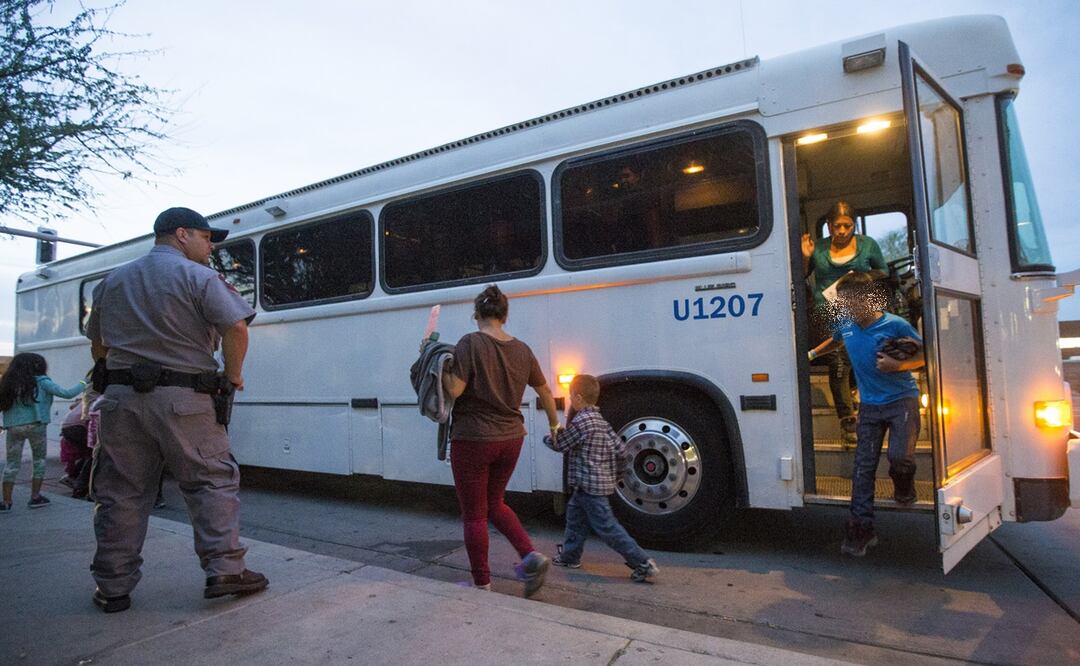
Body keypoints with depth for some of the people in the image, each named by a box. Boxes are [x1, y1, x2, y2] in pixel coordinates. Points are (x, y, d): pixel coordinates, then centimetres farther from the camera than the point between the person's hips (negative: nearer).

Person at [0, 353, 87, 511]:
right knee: (39, 461, 12)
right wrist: (82, 385, 9)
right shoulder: (41, 382, -1)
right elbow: (67, 393, -4)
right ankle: (35, 498, 14)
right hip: (35, 426, -4)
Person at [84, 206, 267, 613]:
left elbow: (98, 347, 22)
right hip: (183, 401, -5)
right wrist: (233, 375, -4)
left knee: (121, 493, 11)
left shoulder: (112, 282, 17)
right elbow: (236, 326, -16)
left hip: (122, 397, 5)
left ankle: (113, 588, 17)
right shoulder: (197, 277, -3)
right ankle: (224, 570, 4)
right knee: (212, 481, 5)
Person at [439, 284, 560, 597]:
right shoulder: (521, 349, 4)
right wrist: (554, 422, 31)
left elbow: (454, 390, -19)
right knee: (494, 504, 23)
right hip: (510, 439, 6)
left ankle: (482, 584, 18)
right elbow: (545, 391, 15)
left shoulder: (470, 343, -13)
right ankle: (531, 556, 8)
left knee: (474, 514, 9)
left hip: (473, 440, -5)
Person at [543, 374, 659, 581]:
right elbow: (620, 448, 10)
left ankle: (643, 564, -2)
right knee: (576, 518, 22)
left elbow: (560, 444, -11)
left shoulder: (581, 421, -19)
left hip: (590, 486, -10)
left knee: (607, 527, -5)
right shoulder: (600, 421, 10)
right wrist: (614, 473, 21)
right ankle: (570, 556, 35)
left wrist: (548, 438, 10)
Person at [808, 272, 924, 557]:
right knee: (863, 467, 0)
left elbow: (922, 356, -5)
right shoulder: (846, 326, 1)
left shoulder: (896, 325, -13)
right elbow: (834, 341, 24)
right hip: (870, 405, 4)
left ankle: (904, 485, 17)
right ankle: (861, 529, 5)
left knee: (899, 455, -21)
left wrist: (898, 365, -22)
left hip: (902, 399, -4)